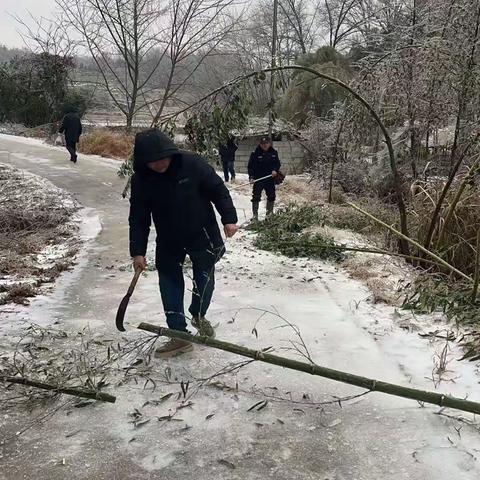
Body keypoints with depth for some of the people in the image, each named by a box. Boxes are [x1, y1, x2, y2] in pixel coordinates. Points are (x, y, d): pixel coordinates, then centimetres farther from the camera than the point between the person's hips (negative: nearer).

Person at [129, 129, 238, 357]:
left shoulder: (193, 164, -20)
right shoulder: (141, 180, -12)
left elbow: (218, 190, -10)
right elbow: (138, 218, -6)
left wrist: (229, 218, -14)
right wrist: (138, 251, -8)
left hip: (203, 235, -1)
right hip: (168, 242, 2)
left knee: (204, 280, 10)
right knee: (170, 284, -1)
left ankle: (198, 316, 38)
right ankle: (179, 336, 6)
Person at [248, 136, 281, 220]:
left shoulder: (274, 153, 3)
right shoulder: (255, 154, -8)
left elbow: (278, 163, 11)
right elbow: (251, 167, -9)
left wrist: (275, 170, -10)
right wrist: (251, 177, -21)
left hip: (270, 179, 4)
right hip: (258, 179, -4)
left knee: (271, 196, 13)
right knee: (256, 197, -5)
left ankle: (270, 212, 30)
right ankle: (255, 214, 3)